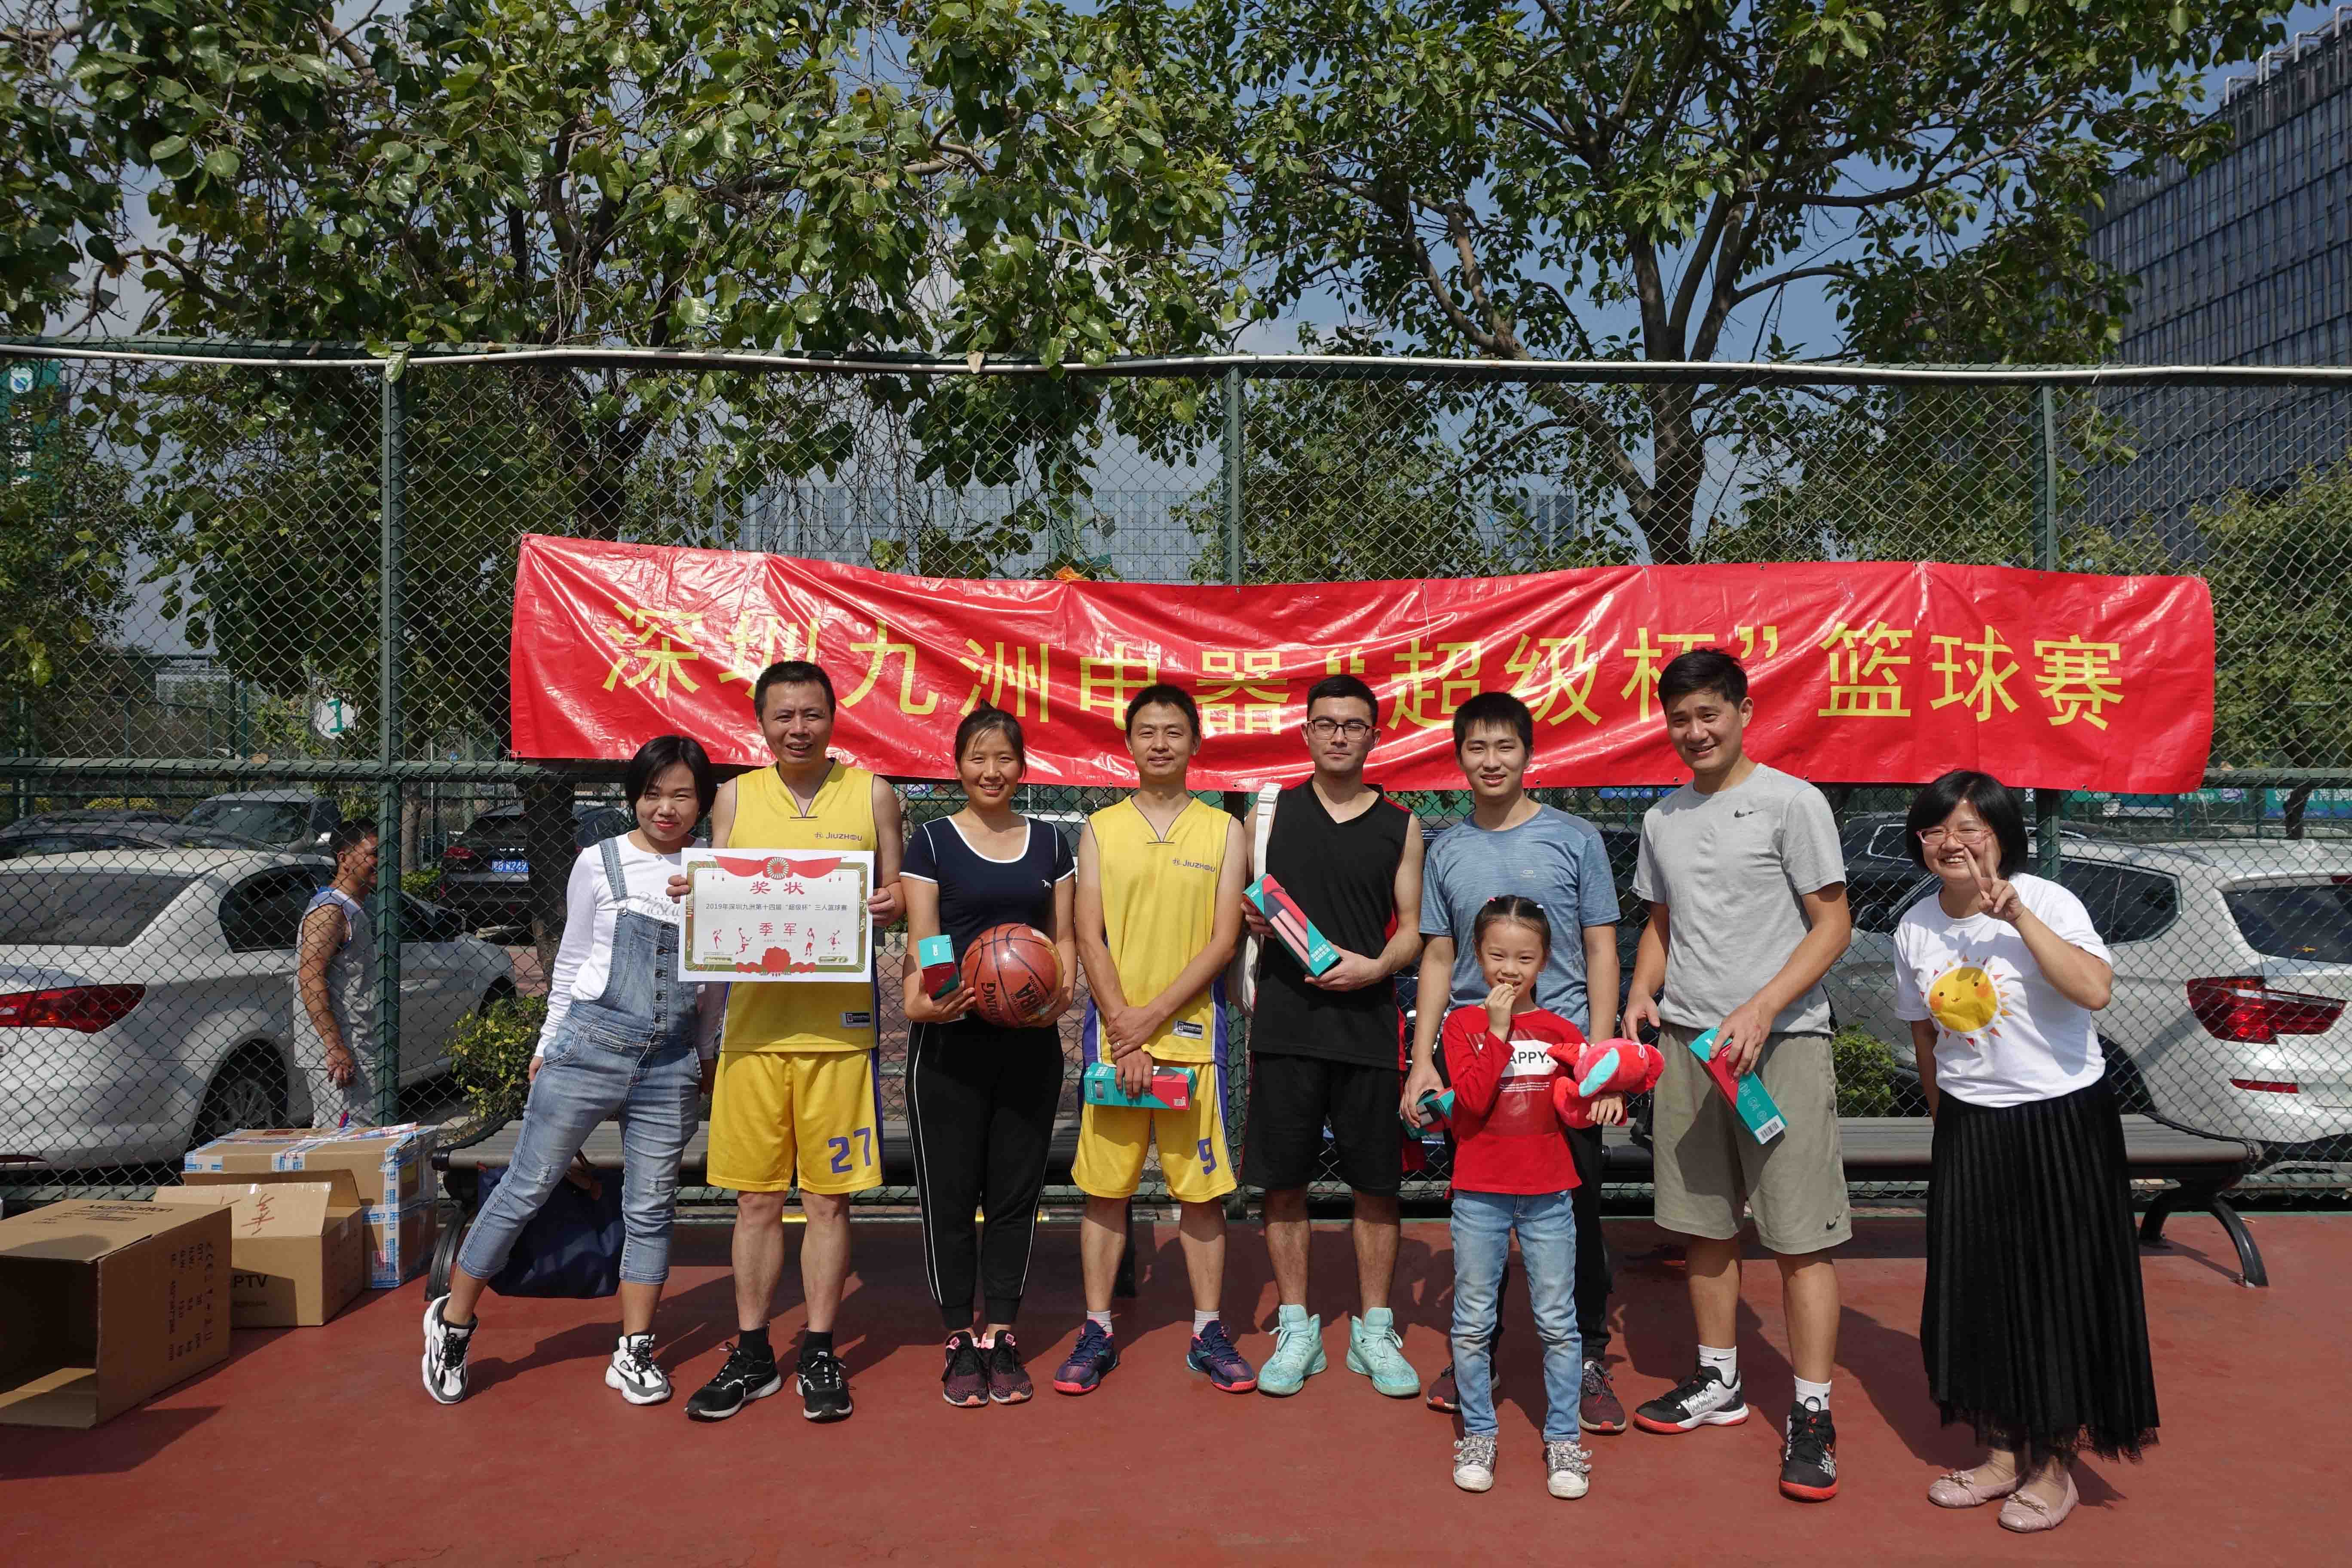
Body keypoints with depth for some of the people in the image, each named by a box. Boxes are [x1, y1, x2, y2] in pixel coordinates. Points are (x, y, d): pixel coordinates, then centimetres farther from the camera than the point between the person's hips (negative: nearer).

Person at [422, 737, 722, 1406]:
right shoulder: (600, 862, 1)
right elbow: (571, 961, 7)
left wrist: (708, 1055, 16)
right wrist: (549, 1045, 8)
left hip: (672, 1061, 2)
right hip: (592, 1043, -2)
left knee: (650, 1207, 7)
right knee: (526, 1187, 4)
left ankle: (634, 1352, 18)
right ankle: (453, 1319, 22)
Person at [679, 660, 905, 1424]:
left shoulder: (871, 794, 5)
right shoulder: (735, 796, 9)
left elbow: (898, 898, 10)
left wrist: (893, 905, -13)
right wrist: (691, 897, -9)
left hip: (838, 1024, -1)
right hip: (753, 1020, 2)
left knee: (828, 1197, 4)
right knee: (756, 1197, 8)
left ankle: (818, 1353, 18)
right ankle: (751, 1354, 21)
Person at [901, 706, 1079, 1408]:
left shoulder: (1050, 842, 10)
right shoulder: (933, 840, 2)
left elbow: (1064, 935, 13)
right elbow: (922, 940, -4)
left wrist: (1062, 989, -8)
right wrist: (920, 1001, -24)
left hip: (1030, 1040, 3)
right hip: (950, 1041, -2)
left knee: (1015, 1192, 8)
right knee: (949, 1193, 3)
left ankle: (1001, 1337, 20)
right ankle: (960, 1343, 16)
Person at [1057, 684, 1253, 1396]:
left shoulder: (1223, 830, 5)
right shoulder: (1100, 828, 6)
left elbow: (1224, 940, -2)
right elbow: (1090, 939, 0)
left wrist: (1154, 1016, -11)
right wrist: (1124, 1034, -9)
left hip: (1192, 1030, 0)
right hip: (1113, 1032, 1)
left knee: (1201, 1186, 5)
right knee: (1105, 1186, 5)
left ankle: (1209, 1331, 17)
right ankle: (1097, 1332, 16)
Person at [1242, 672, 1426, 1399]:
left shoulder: (1400, 825, 8)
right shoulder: (1270, 812, 8)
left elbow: (1412, 928, 8)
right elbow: (1245, 909, 12)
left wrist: (1377, 966, -11)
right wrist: (1250, 919, -11)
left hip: (1368, 1023, 0)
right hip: (1285, 1021, 0)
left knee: (1376, 1183, 5)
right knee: (1283, 1181, 4)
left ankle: (1372, 1331, 21)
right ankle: (1296, 1330, 19)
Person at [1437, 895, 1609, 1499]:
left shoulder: (1560, 1030, 4)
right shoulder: (1464, 1023, -2)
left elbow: (1595, 1087, 13)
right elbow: (1472, 1099, -15)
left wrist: (1610, 1097, -9)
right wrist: (1498, 1030, -17)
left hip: (1549, 1195, 1)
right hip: (1480, 1194, -1)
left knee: (1558, 1322, 7)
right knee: (1473, 1323, 8)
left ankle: (1564, 1438, 19)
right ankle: (1478, 1433, 23)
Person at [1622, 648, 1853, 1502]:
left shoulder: (1791, 801, -5)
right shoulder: (1663, 820, 13)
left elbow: (1832, 925, -7)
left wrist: (1762, 1009, -18)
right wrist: (1642, 992, 3)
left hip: (1782, 1041, -6)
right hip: (1686, 1043, 6)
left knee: (1800, 1236, -4)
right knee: (1702, 1223, 13)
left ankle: (1811, 1415, 5)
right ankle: (1718, 1383, 27)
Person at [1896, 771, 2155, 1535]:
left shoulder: (2046, 902, -14)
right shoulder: (1915, 928, 1)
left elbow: (2096, 990, -31)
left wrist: (2018, 917, -33)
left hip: (2061, 1121, -5)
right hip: (1970, 1129, 5)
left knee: (2057, 1287, 4)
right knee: (1977, 1289, 10)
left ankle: (2053, 1465, 20)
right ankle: (2003, 1453, 27)